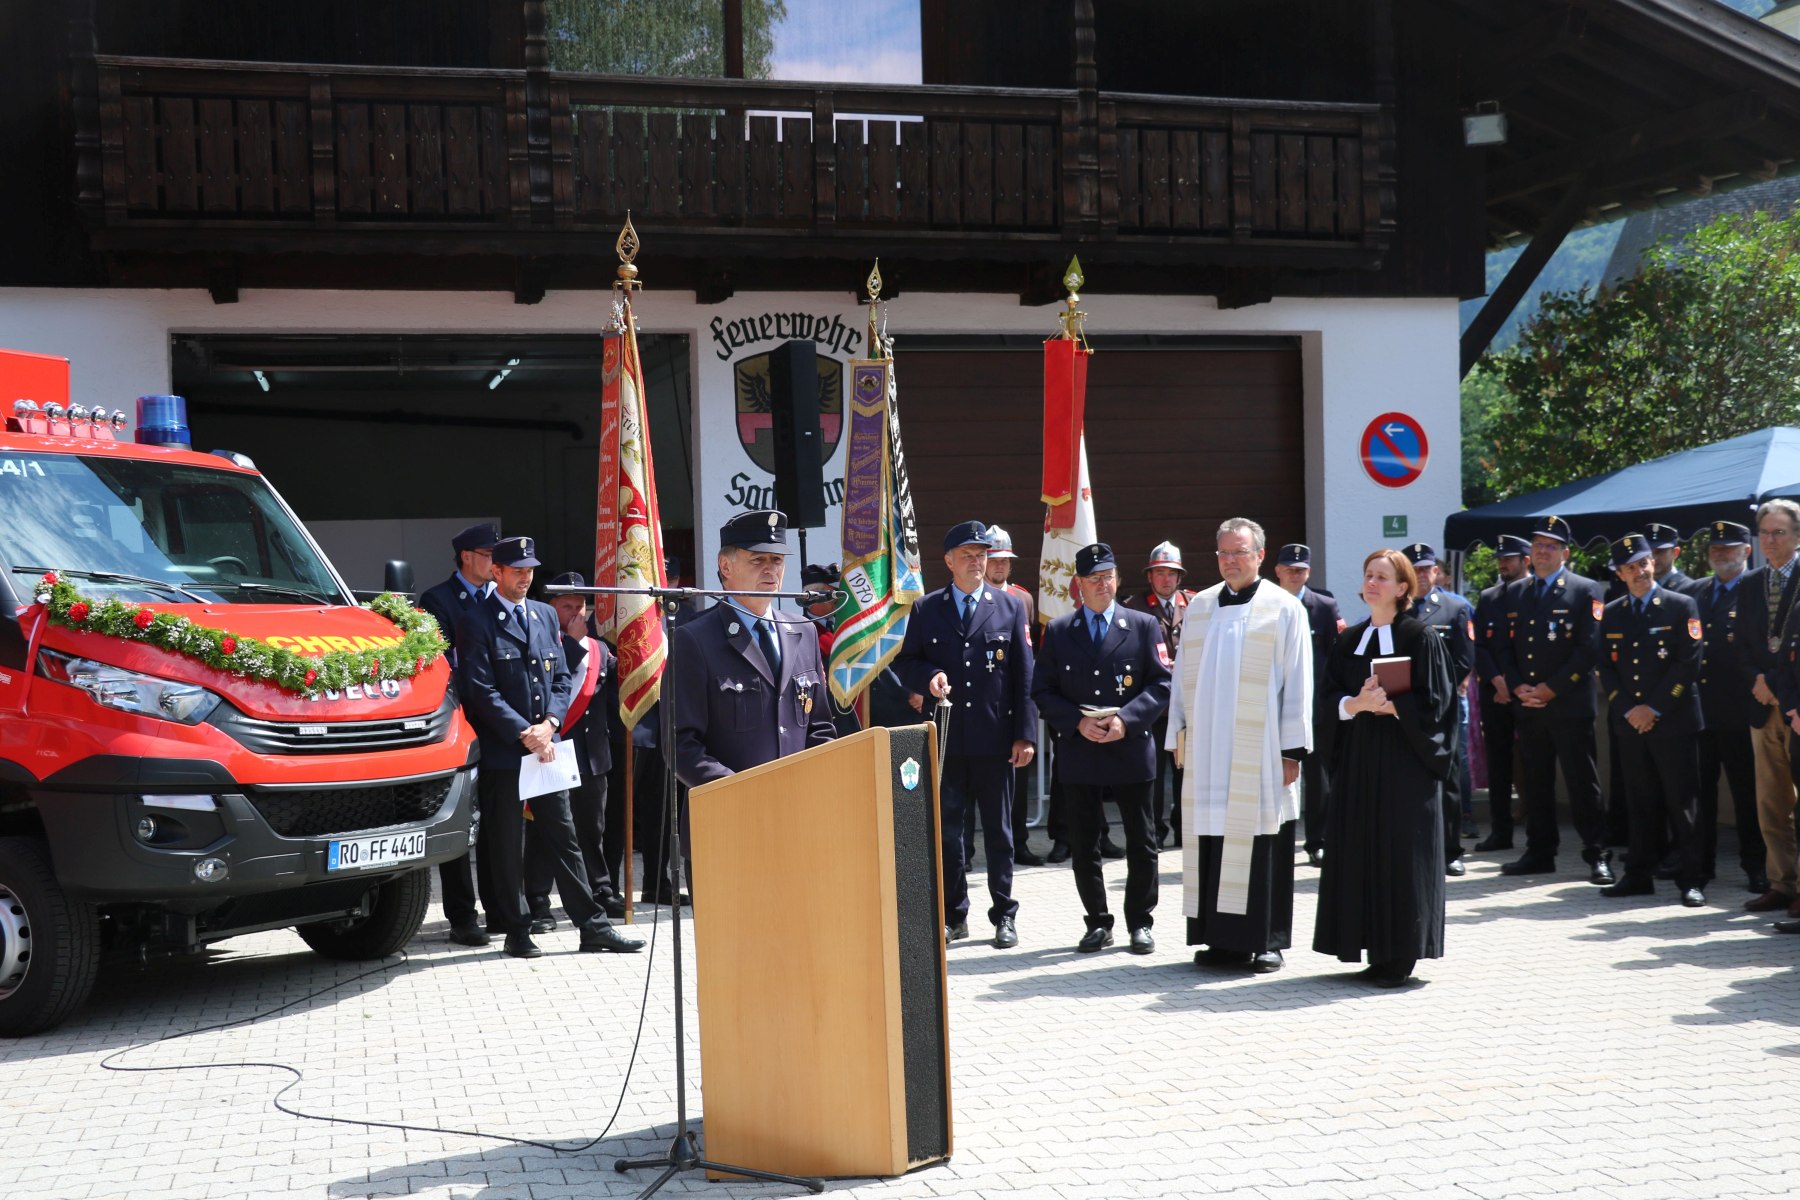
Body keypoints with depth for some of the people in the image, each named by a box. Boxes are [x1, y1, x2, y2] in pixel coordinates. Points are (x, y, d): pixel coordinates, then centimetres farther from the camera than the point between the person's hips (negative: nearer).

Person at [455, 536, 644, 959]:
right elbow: (481, 690, -11)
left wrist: (549, 723, -4)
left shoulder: (546, 615, 14)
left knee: (563, 837, 8)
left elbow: (562, 678, 13)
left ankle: (592, 925, 10)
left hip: (547, 745, 5)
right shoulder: (476, 622, -5)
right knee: (507, 844, 3)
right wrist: (524, 733, -16)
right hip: (502, 750, -5)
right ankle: (517, 932, 12)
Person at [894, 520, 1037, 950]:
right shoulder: (926, 610, 6)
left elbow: (1024, 675, 2)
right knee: (946, 828, 6)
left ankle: (1004, 914, 17)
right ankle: (953, 914, 17)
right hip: (945, 737, 1)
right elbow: (904, 662, 10)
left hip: (995, 738, -1)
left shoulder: (1010, 607, 5)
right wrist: (928, 677, -13)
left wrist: (1025, 734, -4)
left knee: (999, 829, 7)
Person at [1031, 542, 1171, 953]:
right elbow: (1043, 691, 4)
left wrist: (1126, 719, -15)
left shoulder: (1144, 627, 4)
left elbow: (1161, 684, -1)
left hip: (1131, 749, -1)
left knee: (1140, 842, 5)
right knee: (1084, 845, 6)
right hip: (1080, 752, 1)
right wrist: (1078, 722, -12)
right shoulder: (1058, 631, 7)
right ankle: (1098, 923, 17)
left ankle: (1140, 922, 17)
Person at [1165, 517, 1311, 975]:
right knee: (1211, 837, 2)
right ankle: (1222, 938, 10)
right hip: (1207, 752, 4)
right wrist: (1178, 736, 11)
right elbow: (1182, 677, 16)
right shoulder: (1198, 607, 13)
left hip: (1258, 753, -3)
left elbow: (1297, 685, -1)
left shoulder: (1284, 609, 2)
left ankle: (1266, 939, 8)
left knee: (1261, 842, -2)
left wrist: (1292, 749, -6)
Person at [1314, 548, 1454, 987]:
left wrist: (1387, 705, -16)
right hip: (1357, 760, 5)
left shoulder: (1420, 636, -3)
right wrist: (1358, 704, -11)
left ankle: (1399, 956, 5)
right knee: (1359, 851, 5)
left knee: (1400, 852, -3)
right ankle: (1373, 949, 13)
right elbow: (1330, 696, 7)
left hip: (1405, 759, -5)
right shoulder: (1349, 640, 12)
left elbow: (1432, 700, -8)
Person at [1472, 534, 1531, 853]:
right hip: (1494, 693, 4)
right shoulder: (1487, 598, 12)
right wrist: (1498, 681, -6)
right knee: (1498, 763, 6)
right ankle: (1500, 832, 12)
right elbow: (1480, 647, 7)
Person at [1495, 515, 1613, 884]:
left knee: (1582, 782, -2)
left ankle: (1597, 855, 4)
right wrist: (1518, 687, -3)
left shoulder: (1586, 591, -1)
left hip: (1570, 705, -5)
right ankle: (1539, 852, 18)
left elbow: (1589, 648, -9)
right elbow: (1504, 647, 12)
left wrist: (1552, 688, -13)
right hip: (1527, 707, 5)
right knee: (1535, 782, 10)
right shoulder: (1514, 593, 15)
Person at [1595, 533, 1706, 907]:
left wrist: (1654, 708, -12)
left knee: (1682, 803, -2)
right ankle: (1638, 875, 15)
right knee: (1642, 803, 9)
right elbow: (1606, 669, 9)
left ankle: (1691, 880, 3)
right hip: (1629, 723, 4)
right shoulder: (1611, 614, 12)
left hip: (1673, 722, -4)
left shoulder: (1681, 606, -1)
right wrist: (1627, 711, -4)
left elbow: (1689, 663, -7)